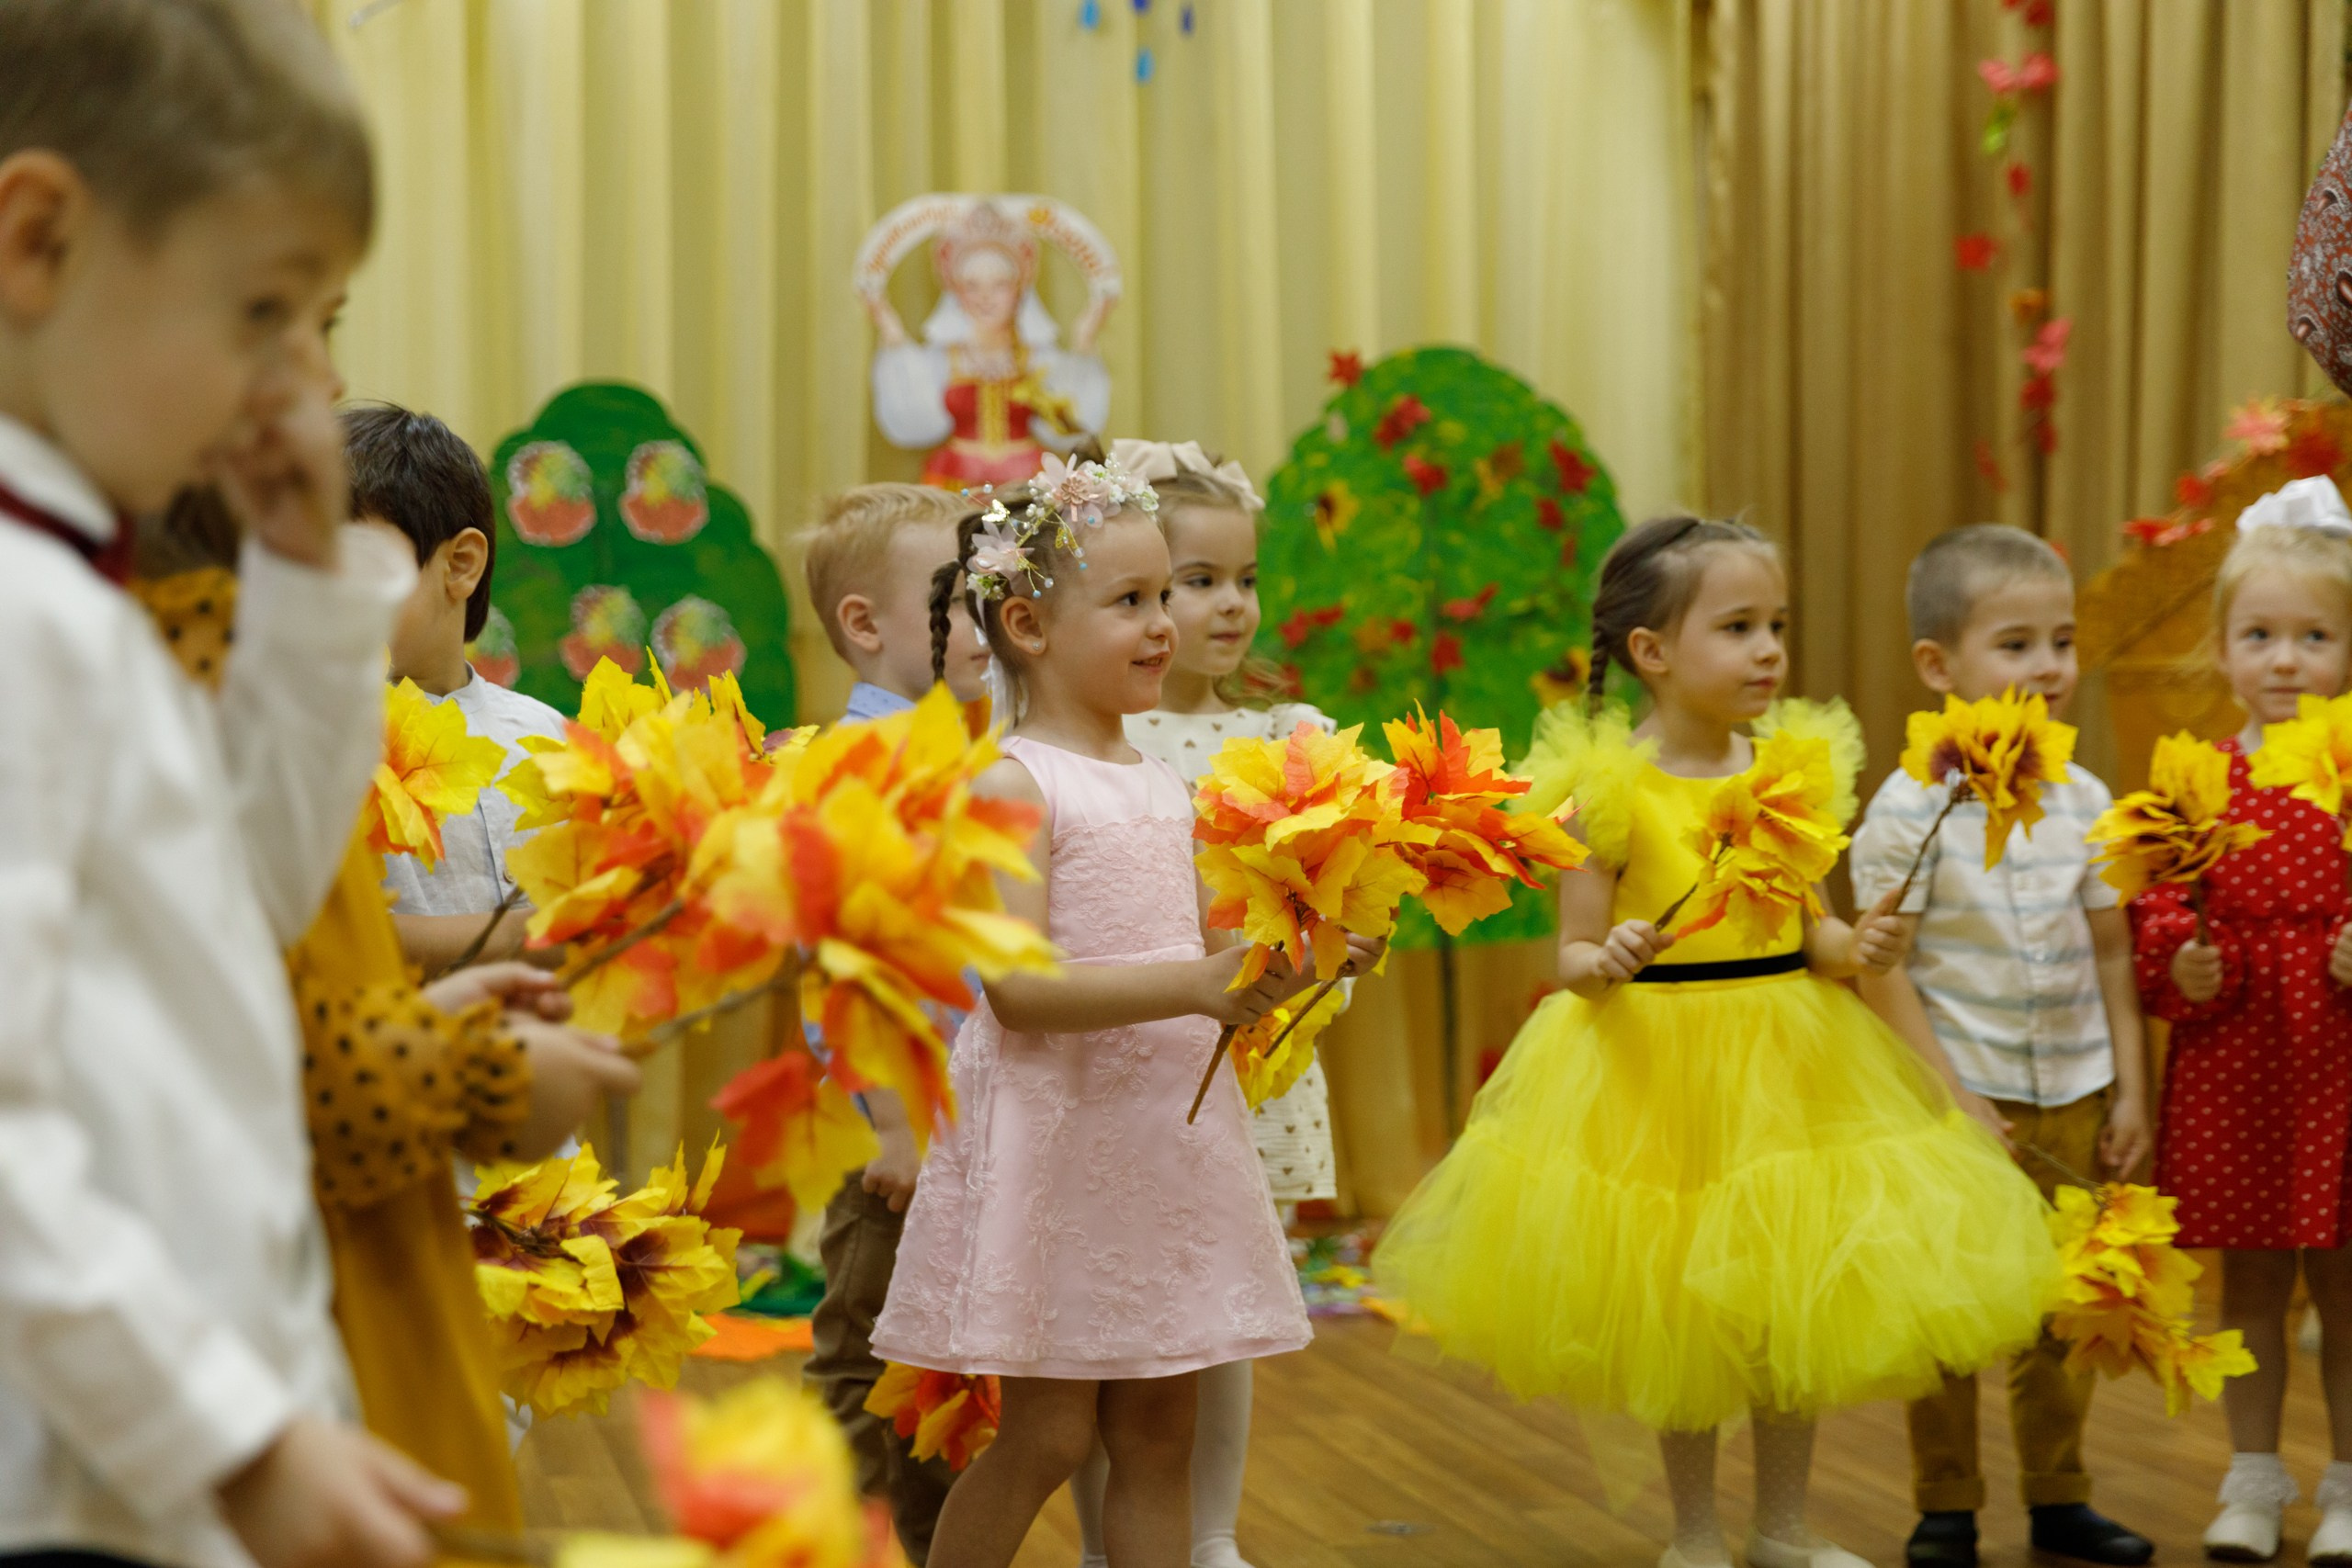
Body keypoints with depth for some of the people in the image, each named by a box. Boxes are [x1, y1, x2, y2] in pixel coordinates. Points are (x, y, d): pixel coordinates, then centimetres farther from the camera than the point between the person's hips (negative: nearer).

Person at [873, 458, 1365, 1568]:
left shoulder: (1164, 784, 12)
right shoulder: (1010, 784, -10)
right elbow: (1021, 988, -20)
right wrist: (1195, 985, -28)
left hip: (1170, 1126, 7)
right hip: (1058, 1126, -7)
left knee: (1157, 1431, 9)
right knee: (1047, 1434, -3)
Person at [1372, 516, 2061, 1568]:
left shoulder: (1797, 764, 2)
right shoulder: (1613, 790, -12)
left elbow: (1801, 924, 9)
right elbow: (1574, 952, -9)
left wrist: (1850, 947, -12)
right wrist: (1606, 962, -31)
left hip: (1788, 1062, 5)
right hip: (1656, 1061, -4)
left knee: (1800, 1293, 10)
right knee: (1682, 1309, 6)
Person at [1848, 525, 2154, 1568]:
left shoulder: (2084, 800, 3)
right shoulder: (1909, 809, -12)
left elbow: (2112, 954, 9)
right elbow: (1882, 971, -12)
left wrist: (2130, 1089, 6)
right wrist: (1950, 1097, -15)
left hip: (2073, 1097, 4)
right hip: (1962, 1098, -4)